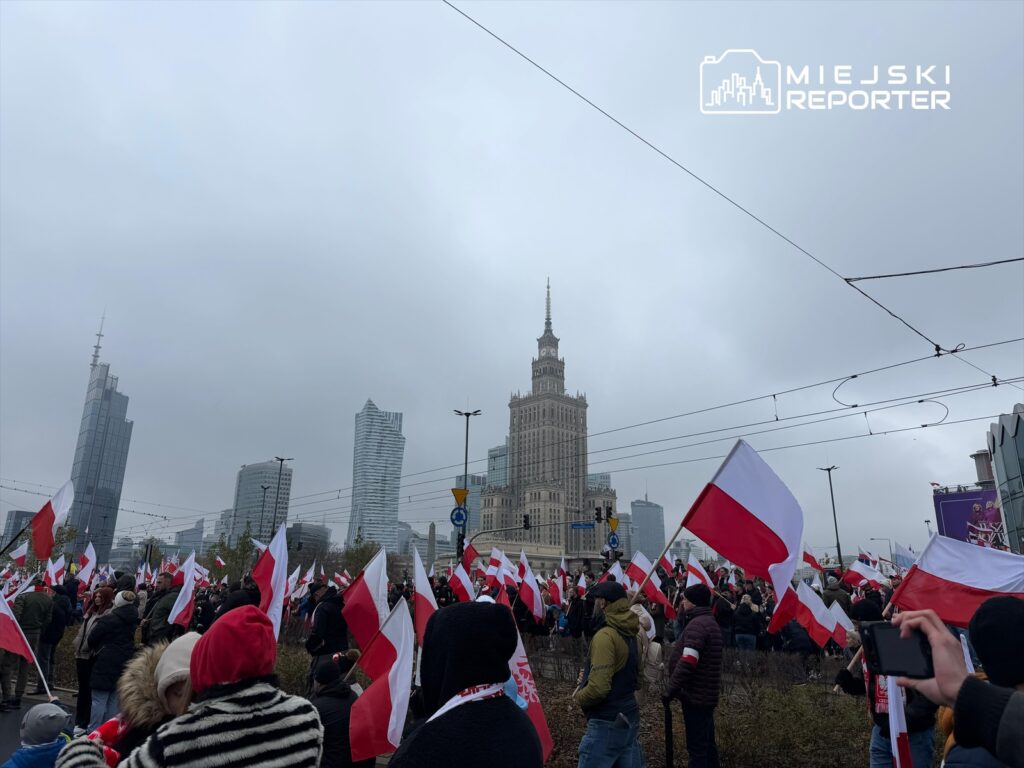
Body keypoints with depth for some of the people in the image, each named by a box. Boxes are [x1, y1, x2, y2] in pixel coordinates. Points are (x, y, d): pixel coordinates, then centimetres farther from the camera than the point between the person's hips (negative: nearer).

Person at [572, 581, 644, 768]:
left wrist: (578, 697, -5)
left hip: (607, 723, -9)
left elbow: (598, 688, -26)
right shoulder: (631, 635, 9)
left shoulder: (605, 636, -20)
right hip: (629, 718, 9)